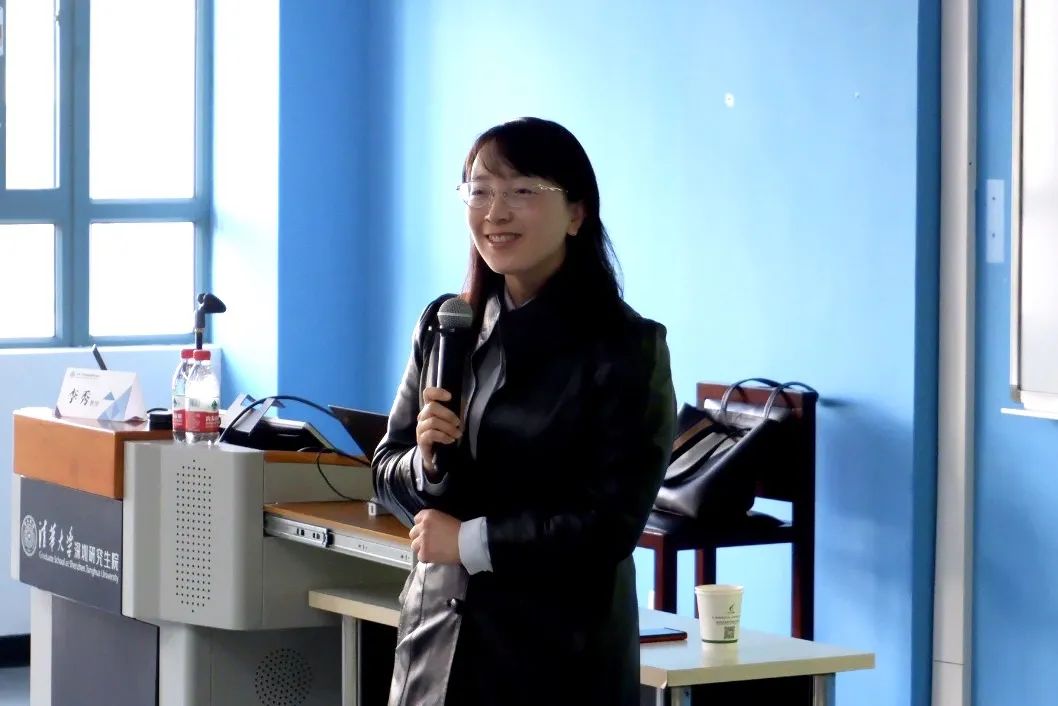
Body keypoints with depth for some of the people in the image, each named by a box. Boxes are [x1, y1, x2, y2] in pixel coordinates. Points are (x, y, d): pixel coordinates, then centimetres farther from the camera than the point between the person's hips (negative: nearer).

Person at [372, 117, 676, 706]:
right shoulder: (443, 327, 9)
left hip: (561, 654, -4)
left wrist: (471, 540, -9)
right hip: (438, 637, 5)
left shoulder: (626, 348, -8)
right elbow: (387, 473, 14)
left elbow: (611, 524, -13)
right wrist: (426, 460, -8)